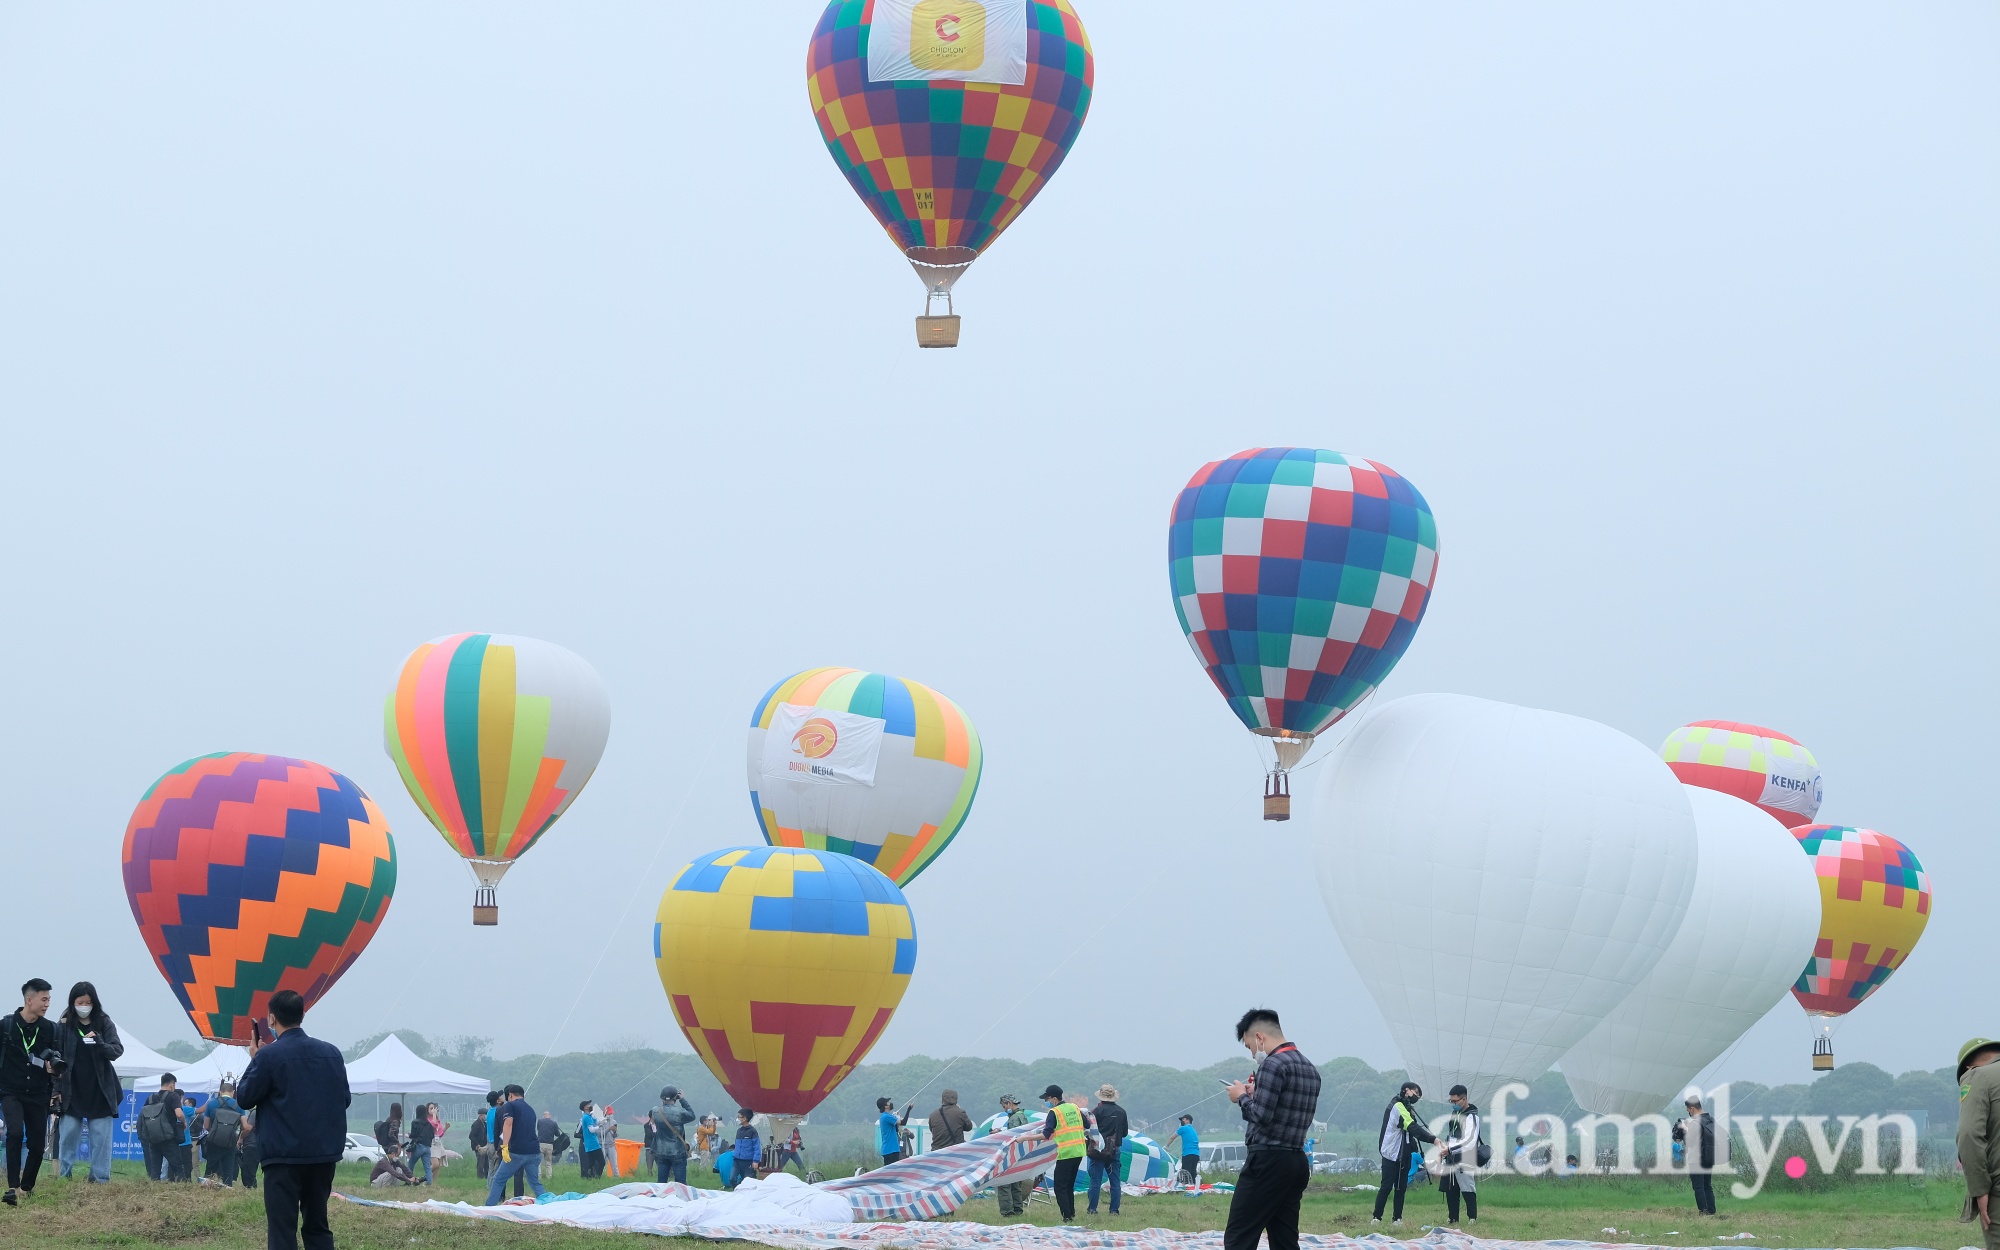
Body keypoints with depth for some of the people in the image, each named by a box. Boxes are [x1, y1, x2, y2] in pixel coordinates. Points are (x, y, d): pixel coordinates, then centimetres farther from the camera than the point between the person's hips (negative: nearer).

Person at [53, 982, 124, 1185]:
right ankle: (63, 1177, 5)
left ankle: (100, 1178, 4)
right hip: (72, 1092, 0)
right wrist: (58, 1089, -4)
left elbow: (117, 1051, -6)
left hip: (99, 1092, 0)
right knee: (67, 1135, 0)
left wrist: (99, 1042, -26)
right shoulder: (63, 1026, 0)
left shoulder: (104, 1024, 1)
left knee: (101, 1136, 1)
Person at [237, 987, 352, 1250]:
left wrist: (255, 1060, 10)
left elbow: (244, 1097, -1)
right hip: (325, 1154, 5)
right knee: (318, 1227, 14)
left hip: (283, 1155, -5)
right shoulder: (331, 1052, 3)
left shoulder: (269, 1055, -11)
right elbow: (345, 1098, 11)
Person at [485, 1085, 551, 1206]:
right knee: (535, 1182, 14)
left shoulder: (509, 1106, 2)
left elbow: (508, 1124, -15)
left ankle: (490, 1207, 3)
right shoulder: (530, 1109, 22)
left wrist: (504, 1146, -21)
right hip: (534, 1151, 5)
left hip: (516, 1151, -5)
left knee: (498, 1180, 6)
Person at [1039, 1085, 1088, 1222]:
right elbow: (1087, 1126, 19)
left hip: (1065, 1153, -7)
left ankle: (1067, 1217, -10)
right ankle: (1072, 1214, 15)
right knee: (1069, 1186, 17)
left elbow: (1045, 1135, -16)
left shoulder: (1054, 1112, -10)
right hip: (1079, 1152, 7)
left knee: (1059, 1187, -3)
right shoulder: (1074, 1107, 10)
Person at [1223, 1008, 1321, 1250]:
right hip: (1297, 1163, 9)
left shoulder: (1274, 1064, -13)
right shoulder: (1310, 1068, 16)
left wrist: (1242, 1097, -1)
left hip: (1267, 1161, -9)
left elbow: (1261, 1116, -19)